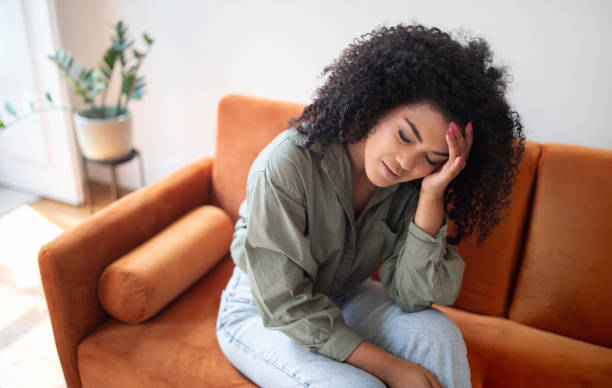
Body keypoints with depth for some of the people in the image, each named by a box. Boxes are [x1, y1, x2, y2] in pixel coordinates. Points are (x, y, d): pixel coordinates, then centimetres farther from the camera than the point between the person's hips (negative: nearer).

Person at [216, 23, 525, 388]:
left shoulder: (411, 185, -16)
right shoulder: (285, 166, -31)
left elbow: (412, 297, -19)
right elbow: (286, 307, -25)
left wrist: (432, 196, -32)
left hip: (341, 297, 4)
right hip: (260, 313, -4)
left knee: (438, 333, -20)